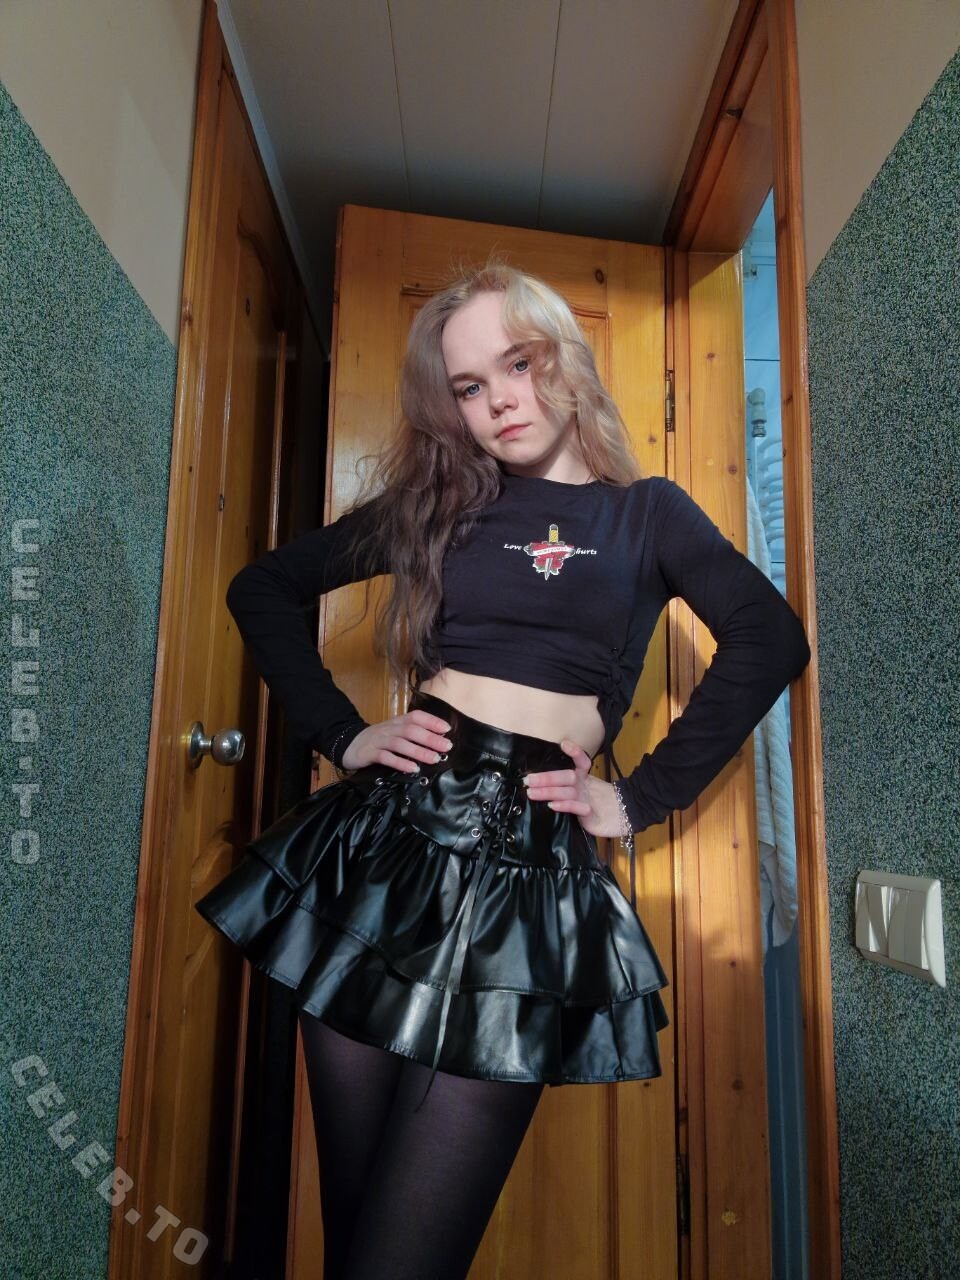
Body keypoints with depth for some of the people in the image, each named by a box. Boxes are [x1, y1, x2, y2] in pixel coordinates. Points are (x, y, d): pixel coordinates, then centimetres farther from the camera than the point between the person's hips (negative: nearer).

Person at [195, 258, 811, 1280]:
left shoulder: (645, 512, 8)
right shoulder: (433, 502, 12)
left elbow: (769, 639, -8)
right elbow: (261, 590, 16)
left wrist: (640, 798, -11)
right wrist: (341, 733, 5)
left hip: (528, 862, -2)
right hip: (386, 839, 2)